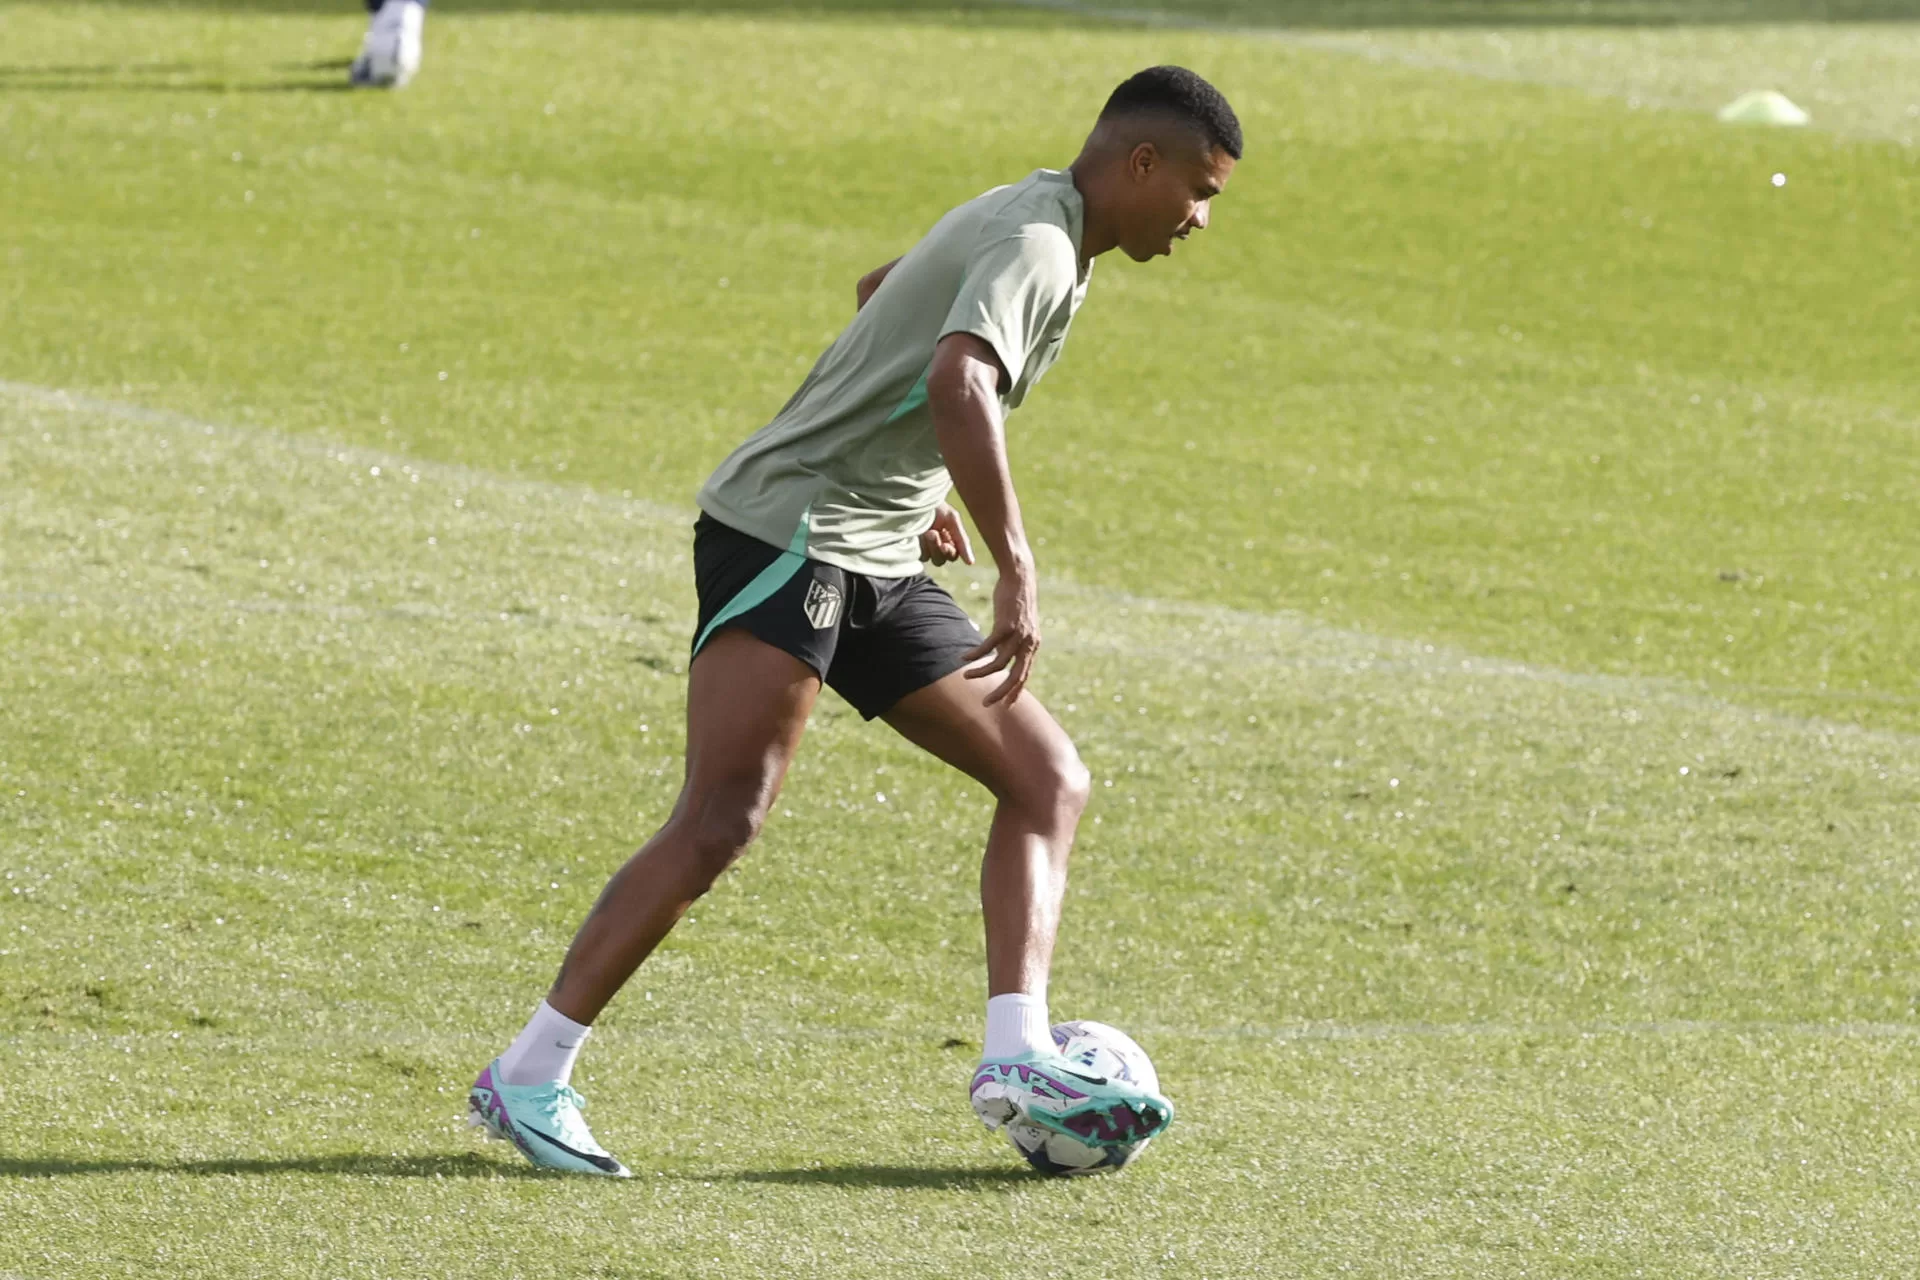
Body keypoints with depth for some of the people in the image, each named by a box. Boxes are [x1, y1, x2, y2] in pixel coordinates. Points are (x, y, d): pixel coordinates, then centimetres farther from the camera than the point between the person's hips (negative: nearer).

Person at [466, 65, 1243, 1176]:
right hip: (787, 533, -10)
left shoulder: (1022, 220, 16)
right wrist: (1018, 573, -34)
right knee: (721, 825, -17)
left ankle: (1017, 1058, -6)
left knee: (1052, 782, 2)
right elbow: (959, 386, -34)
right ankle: (530, 1077, -13)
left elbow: (880, 293, 35)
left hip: (877, 566, 10)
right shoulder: (1035, 244, -15)